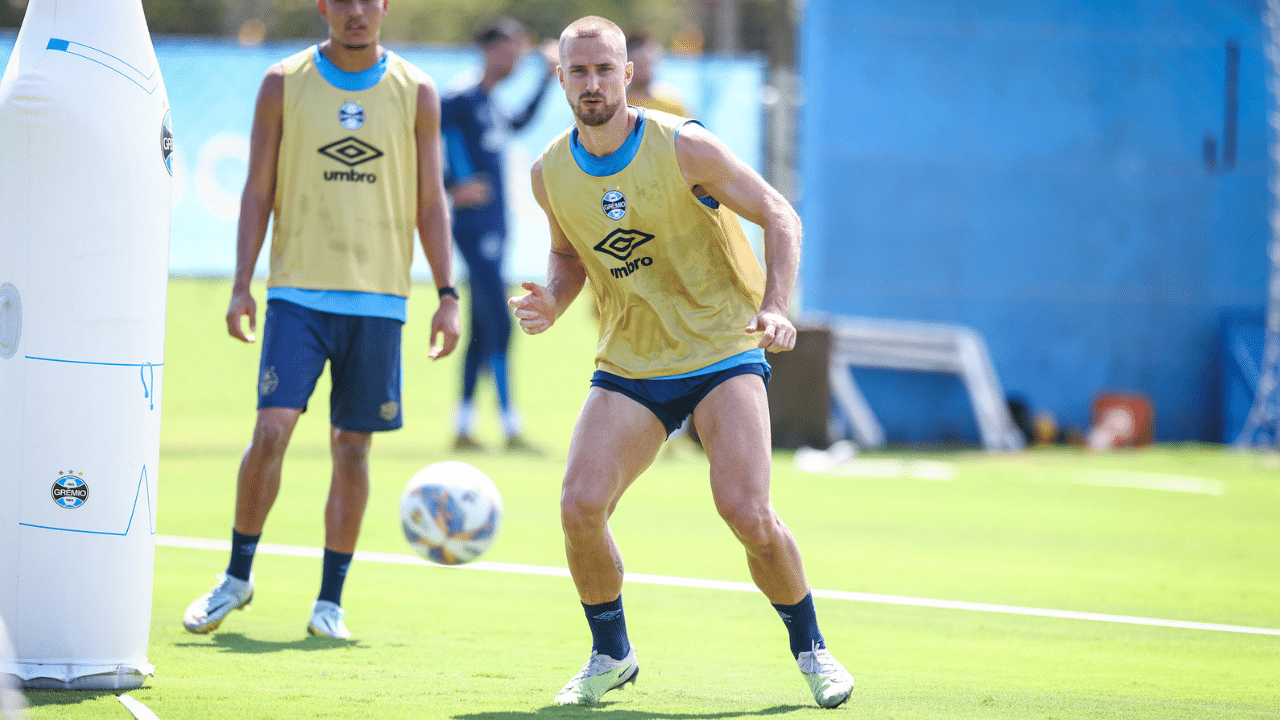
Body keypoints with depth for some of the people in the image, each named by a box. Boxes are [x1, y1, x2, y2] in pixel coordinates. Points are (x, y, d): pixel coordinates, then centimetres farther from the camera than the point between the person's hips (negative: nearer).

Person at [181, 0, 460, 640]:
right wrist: (242, 286, -4)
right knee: (271, 430, -12)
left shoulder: (415, 93, 5)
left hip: (377, 298, 1)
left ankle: (330, 600, 11)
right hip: (298, 291, -1)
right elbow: (258, 191, 5)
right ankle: (237, 576, 5)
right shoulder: (284, 84, 3)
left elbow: (430, 203, 7)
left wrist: (447, 295, 0)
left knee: (352, 449, 3)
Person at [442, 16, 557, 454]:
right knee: (498, 326, -12)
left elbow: (520, 123, 36)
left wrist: (549, 78, 37)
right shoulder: (463, 101, -12)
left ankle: (464, 430, 15)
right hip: (475, 226, -10)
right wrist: (454, 187, -23)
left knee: (482, 331, 10)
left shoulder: (492, 108, 15)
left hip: (494, 229, 10)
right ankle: (511, 430, -13)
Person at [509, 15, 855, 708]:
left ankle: (810, 648, 6)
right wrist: (551, 301, -5)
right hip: (629, 363, 4)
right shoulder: (550, 173, -2)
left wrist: (774, 306, -23)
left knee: (747, 512, -19)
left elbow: (779, 216, -8)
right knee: (580, 506, -15)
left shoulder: (682, 146, -14)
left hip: (724, 347, -4)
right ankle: (611, 654, 10)